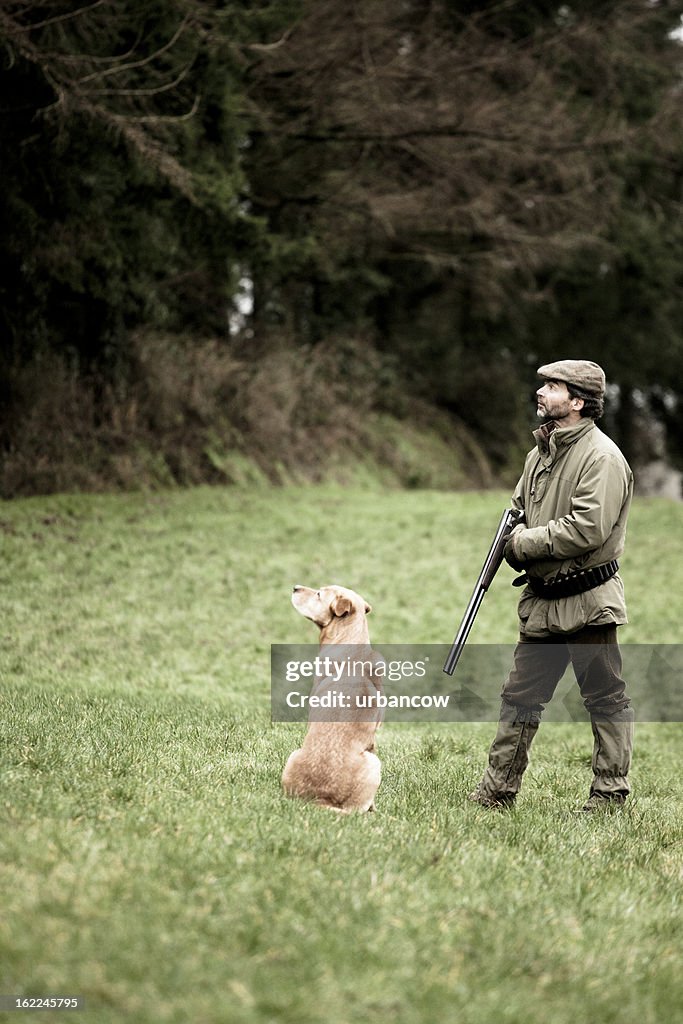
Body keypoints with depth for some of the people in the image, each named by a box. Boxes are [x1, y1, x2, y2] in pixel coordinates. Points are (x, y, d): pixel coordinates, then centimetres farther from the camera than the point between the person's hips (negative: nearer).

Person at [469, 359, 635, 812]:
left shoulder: (602, 457, -15)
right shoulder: (542, 452, 12)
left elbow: (587, 529, -24)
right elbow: (519, 509, 23)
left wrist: (526, 542, -14)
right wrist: (512, 541, 0)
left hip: (589, 604, -8)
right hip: (542, 602, 8)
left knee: (606, 699, 3)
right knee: (520, 696, 11)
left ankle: (610, 795, 12)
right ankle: (498, 789, 17)